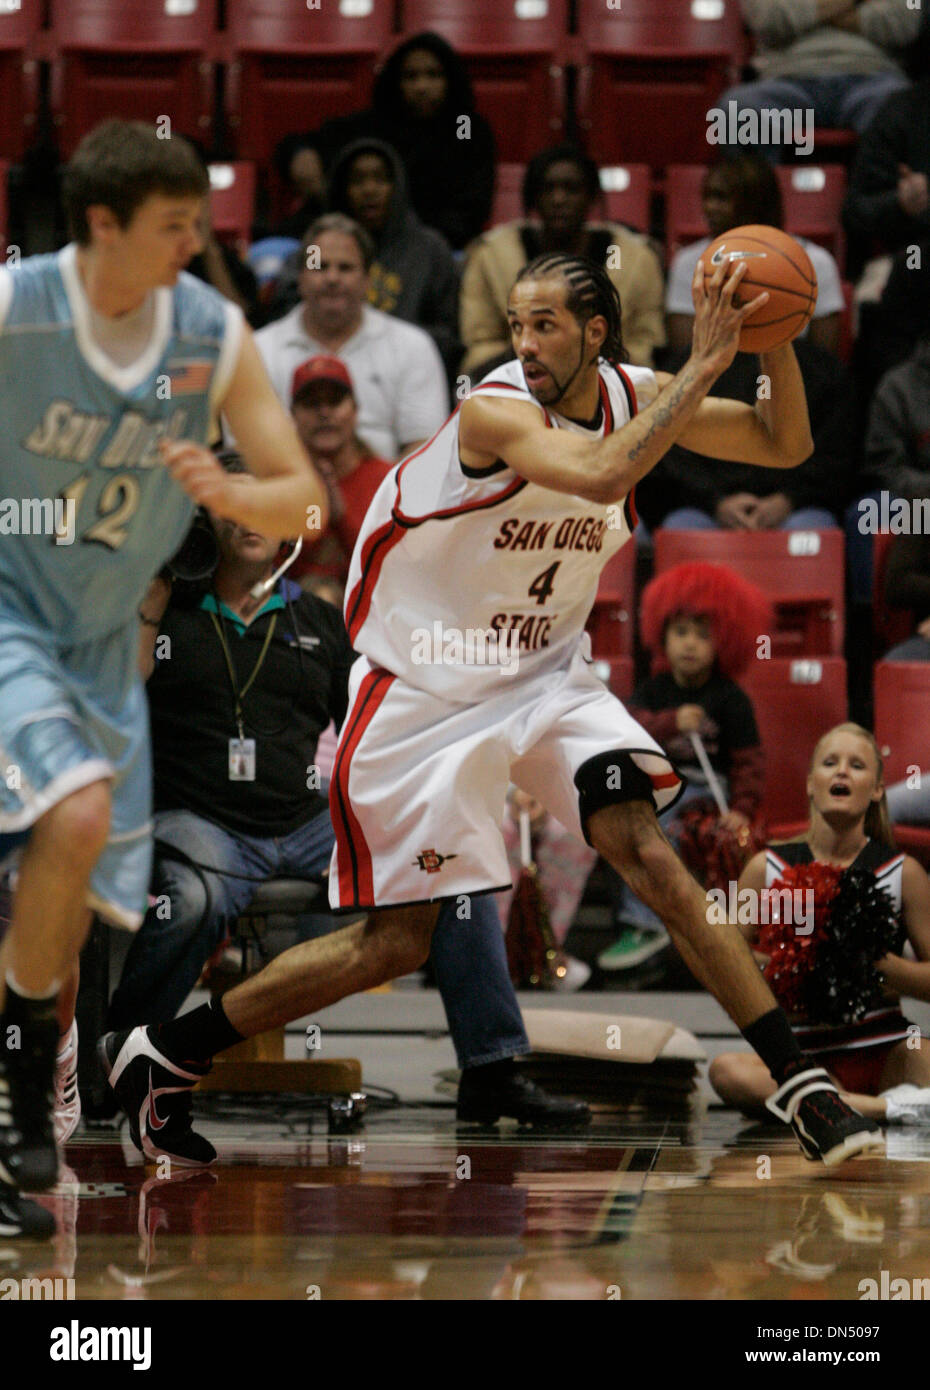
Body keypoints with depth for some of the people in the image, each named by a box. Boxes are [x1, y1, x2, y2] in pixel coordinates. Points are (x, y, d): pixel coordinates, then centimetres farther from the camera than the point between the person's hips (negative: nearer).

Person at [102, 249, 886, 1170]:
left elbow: (785, 445, 3)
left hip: (544, 679, 5)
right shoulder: (497, 410, -23)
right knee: (396, 943, -3)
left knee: (650, 858, -15)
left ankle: (798, 1084, -12)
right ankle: (154, 1055, 13)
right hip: (422, 694, -5)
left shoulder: (630, 396, -2)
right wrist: (706, 362, -40)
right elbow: (601, 474, -43)